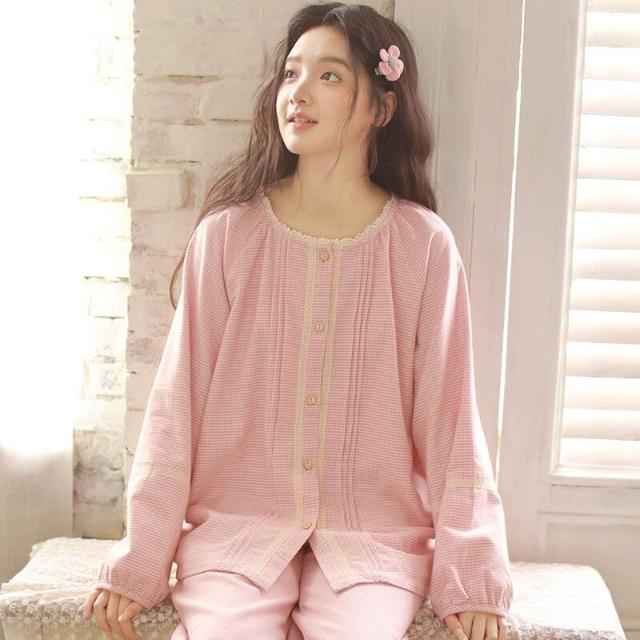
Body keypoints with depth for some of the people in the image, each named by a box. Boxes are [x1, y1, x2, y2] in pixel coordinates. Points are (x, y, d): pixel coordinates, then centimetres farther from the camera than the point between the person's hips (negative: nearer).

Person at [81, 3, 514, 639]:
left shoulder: (423, 245, -4)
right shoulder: (227, 234, -3)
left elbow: (448, 413, -1)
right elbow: (177, 401, -1)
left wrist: (470, 574, -4)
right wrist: (138, 561, -1)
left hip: (374, 527, 0)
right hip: (235, 517, 0)